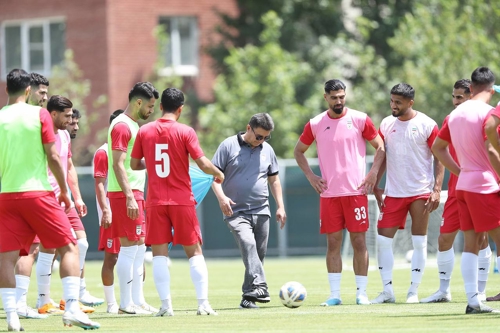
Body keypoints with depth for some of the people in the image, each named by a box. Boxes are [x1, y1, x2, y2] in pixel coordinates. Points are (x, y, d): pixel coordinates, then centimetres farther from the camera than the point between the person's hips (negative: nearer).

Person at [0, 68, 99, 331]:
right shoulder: (39, 114, -3)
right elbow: (53, 157, -5)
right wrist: (64, 190, 6)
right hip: (37, 192, -3)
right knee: (68, 248, 3)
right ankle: (72, 309, -8)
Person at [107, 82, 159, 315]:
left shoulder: (132, 125, 18)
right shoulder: (122, 126, -13)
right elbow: (118, 165, -19)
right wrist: (130, 197, -24)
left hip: (134, 193, 10)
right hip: (125, 193, -10)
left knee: (139, 247, 11)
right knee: (129, 248, -8)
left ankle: (138, 300, 15)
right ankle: (126, 304, -6)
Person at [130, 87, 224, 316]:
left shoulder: (144, 132, 2)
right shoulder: (185, 132, -7)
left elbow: (134, 164, 10)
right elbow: (203, 164, -11)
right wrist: (218, 174, 9)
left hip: (155, 202, 1)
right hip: (182, 201, -1)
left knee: (159, 253, 3)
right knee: (194, 252, 6)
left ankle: (166, 305, -5)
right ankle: (203, 303, -2)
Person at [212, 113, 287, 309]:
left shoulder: (267, 150, 12)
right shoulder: (228, 146, -2)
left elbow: (274, 180, 21)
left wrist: (280, 206, 15)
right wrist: (221, 197, -17)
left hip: (261, 211, 5)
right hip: (236, 211, -5)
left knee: (259, 254, 4)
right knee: (248, 244, -26)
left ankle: (249, 296, 16)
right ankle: (259, 287, -37)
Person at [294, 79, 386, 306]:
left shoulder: (359, 119, 1)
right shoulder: (315, 124, 5)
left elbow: (380, 147, 8)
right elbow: (298, 151, 17)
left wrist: (373, 173, -4)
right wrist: (310, 176, 5)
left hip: (356, 191, -1)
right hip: (329, 193, 1)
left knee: (359, 241, -1)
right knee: (333, 242, 1)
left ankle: (361, 293, 4)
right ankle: (334, 294, 4)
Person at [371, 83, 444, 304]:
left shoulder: (426, 125, -6)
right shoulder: (386, 124, 6)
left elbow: (439, 158, -3)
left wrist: (437, 189, -11)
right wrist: (375, 186, 4)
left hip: (420, 192, -4)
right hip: (394, 193, 4)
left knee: (419, 242, 0)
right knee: (383, 239, -2)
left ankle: (414, 291, 7)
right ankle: (387, 291, 5)